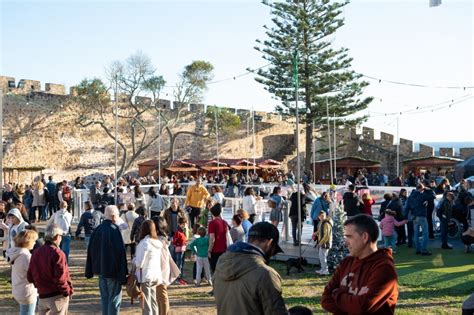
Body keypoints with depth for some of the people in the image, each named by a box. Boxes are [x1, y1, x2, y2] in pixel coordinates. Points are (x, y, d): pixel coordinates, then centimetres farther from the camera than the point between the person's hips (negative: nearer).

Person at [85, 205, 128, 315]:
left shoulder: (97, 230, 4)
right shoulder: (114, 230, -18)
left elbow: (90, 251, 10)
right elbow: (120, 252, -19)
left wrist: (89, 271, 16)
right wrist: (123, 275, -16)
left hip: (100, 269, 7)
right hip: (113, 271, -7)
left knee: (104, 297, 18)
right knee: (114, 298, 2)